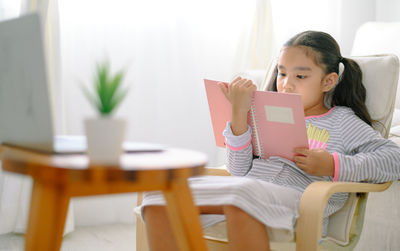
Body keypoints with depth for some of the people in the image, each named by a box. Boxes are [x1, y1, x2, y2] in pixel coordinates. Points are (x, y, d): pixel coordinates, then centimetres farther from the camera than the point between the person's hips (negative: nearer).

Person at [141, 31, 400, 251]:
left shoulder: (342, 121, 17)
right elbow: (239, 171, 15)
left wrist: (334, 166, -6)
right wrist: (239, 115, 4)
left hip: (296, 197, -5)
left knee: (243, 192, -41)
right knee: (159, 195, -17)